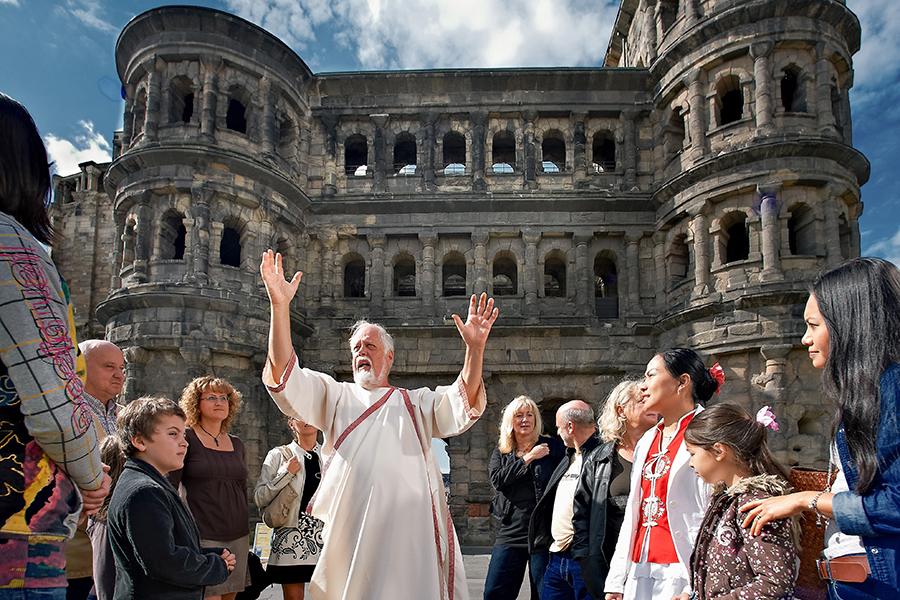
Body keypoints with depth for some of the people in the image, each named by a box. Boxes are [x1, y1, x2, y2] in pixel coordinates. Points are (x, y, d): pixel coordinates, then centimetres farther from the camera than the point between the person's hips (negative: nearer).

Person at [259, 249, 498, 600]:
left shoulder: (417, 403, 14)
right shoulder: (334, 396, 14)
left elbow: (463, 406, -2)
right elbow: (286, 379, -1)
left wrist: (475, 348, -19)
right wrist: (280, 306, -13)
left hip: (409, 531, 0)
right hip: (350, 533, 0)